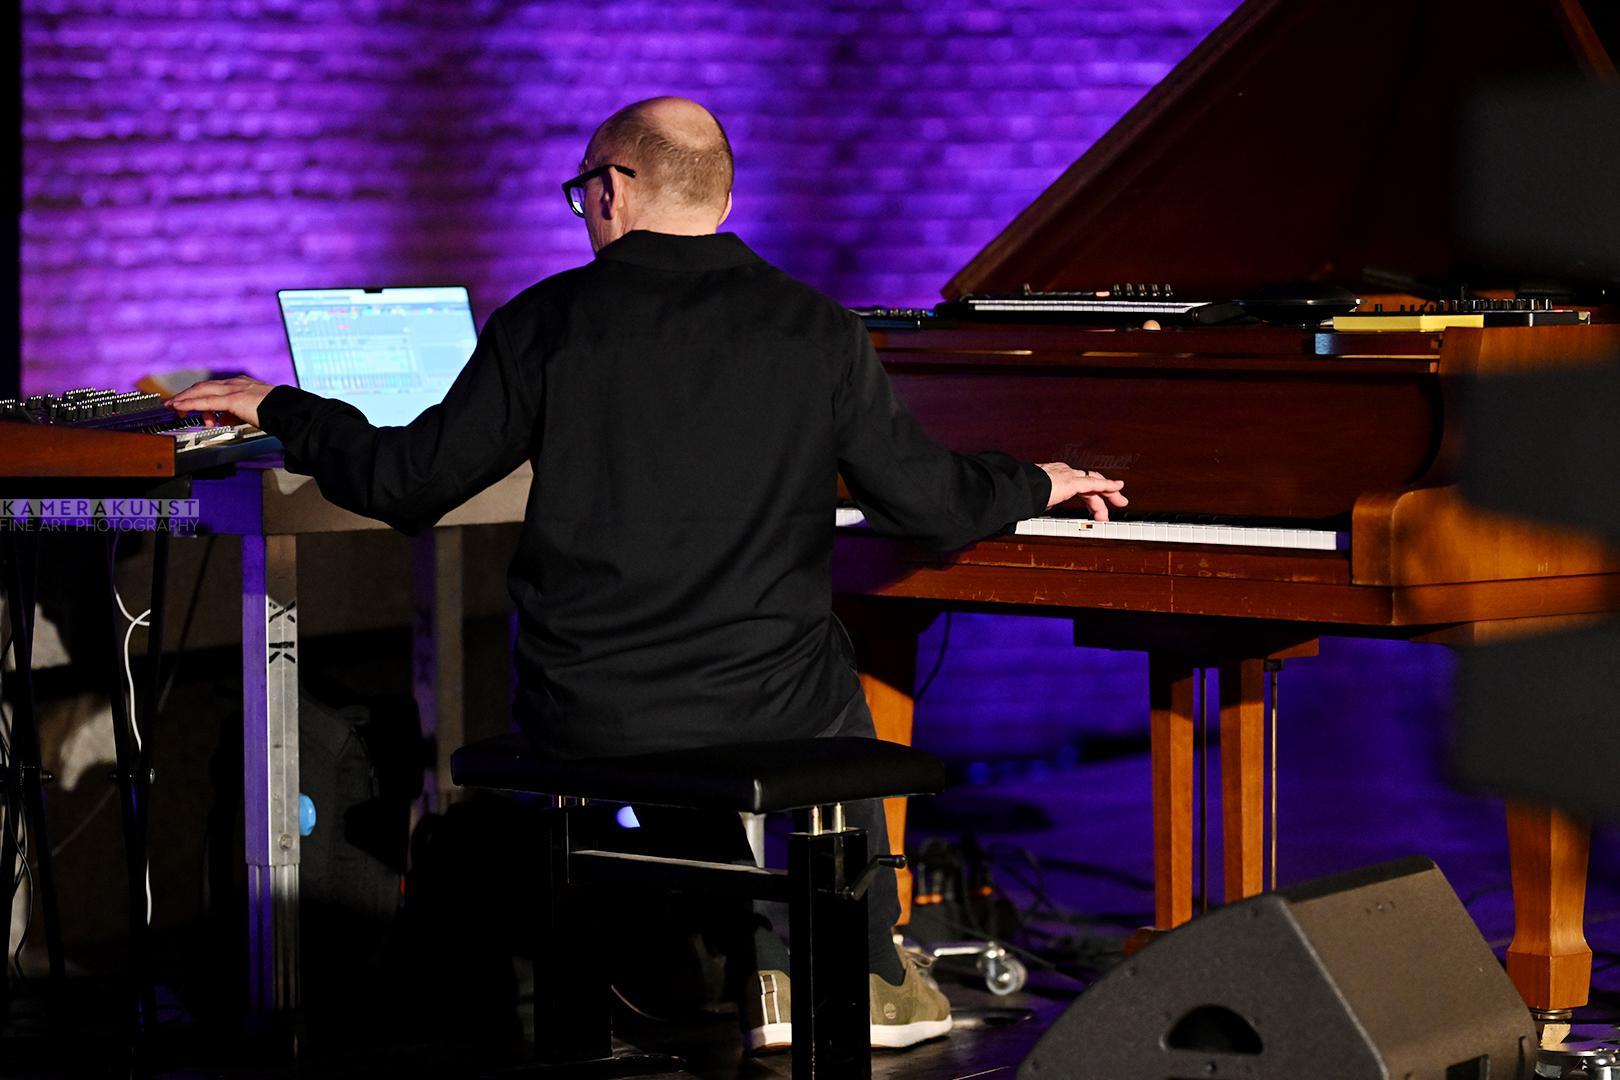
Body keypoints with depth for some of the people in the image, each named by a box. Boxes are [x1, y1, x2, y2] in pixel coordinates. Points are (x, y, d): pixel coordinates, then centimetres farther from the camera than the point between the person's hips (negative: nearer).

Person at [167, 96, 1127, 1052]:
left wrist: (280, 410, 16)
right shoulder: (818, 330, -3)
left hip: (584, 717, 0)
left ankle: (773, 971, 26)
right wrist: (1038, 485, 25)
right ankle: (871, 972, 36)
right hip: (763, 713, 0)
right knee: (835, 707, 35)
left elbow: (407, 484, -1)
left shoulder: (549, 321, -5)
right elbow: (927, 503, 4)